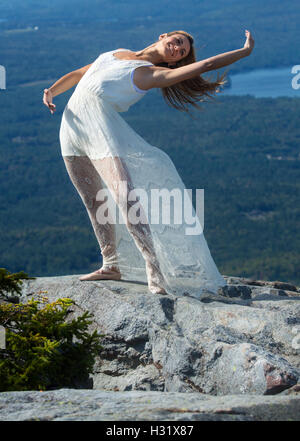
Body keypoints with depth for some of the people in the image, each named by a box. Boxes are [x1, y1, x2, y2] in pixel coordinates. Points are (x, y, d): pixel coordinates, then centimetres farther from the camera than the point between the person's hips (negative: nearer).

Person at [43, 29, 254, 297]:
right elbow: (76, 75, 26)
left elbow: (205, 65, -5)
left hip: (103, 125, -6)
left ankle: (154, 267, -24)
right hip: (72, 123, 6)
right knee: (94, 200, 7)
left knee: (125, 195, -20)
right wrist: (52, 92, 8)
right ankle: (112, 265, 17)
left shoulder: (156, 73, 3)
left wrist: (245, 51, 2)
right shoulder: (118, 54, 21)